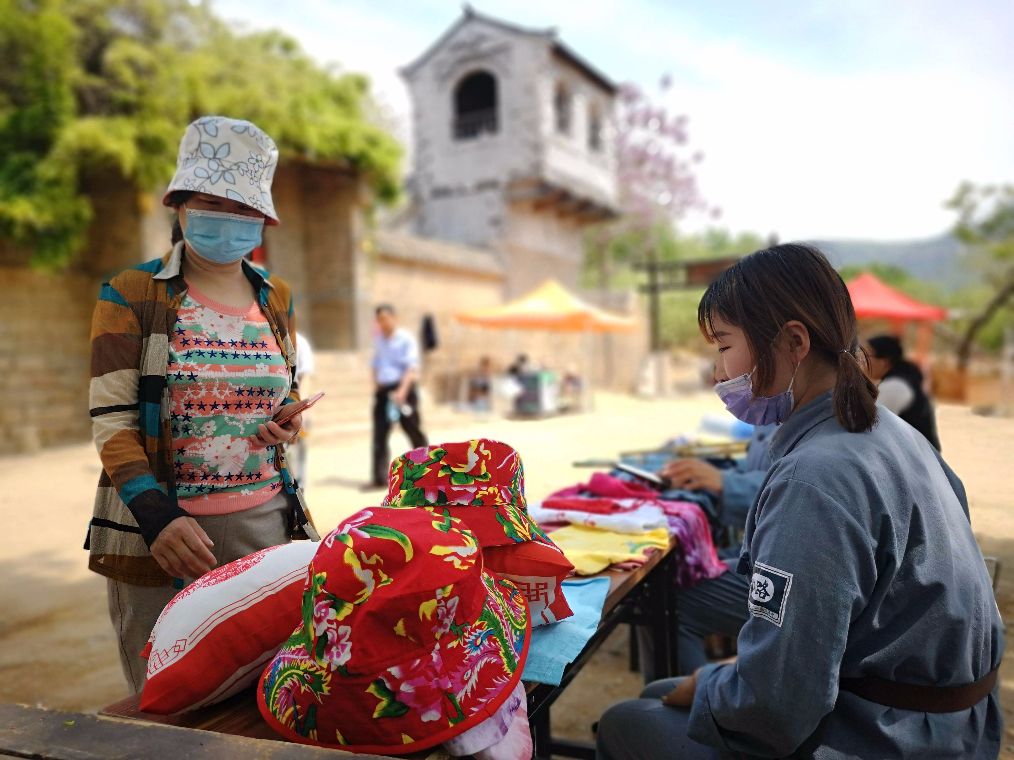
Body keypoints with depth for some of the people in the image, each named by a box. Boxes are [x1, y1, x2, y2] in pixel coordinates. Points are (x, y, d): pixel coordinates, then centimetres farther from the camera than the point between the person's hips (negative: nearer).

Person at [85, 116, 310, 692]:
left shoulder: (277, 299, 10)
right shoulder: (131, 296, -3)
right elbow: (111, 420, -7)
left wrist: (288, 425, -2)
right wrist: (156, 517, -20)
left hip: (262, 521, 4)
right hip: (160, 524, -3)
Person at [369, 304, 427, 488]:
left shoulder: (406, 339, -6)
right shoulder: (378, 340, 13)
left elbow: (412, 367, -13)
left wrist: (402, 390, -25)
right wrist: (376, 387, 10)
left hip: (403, 389, -5)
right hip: (383, 390, 5)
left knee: (414, 432, 4)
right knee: (379, 435, 1)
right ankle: (379, 478, 5)